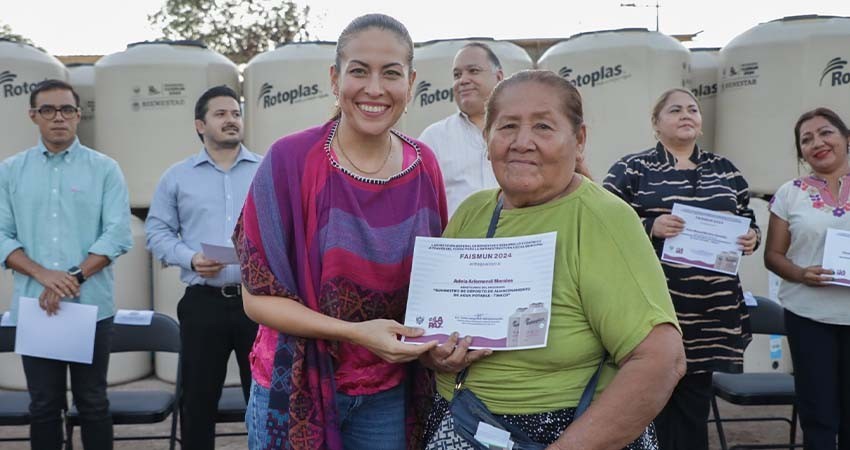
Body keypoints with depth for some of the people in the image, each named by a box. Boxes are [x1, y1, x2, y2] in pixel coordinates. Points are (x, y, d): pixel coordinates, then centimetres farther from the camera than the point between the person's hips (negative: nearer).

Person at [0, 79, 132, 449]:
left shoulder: (104, 169, 1)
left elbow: (118, 235, -6)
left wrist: (74, 277, -15)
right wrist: (43, 275, -14)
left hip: (91, 306, -1)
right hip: (34, 306, 2)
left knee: (92, 402, 8)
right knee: (43, 404, 10)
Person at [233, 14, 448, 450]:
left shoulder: (424, 166, -5)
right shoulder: (290, 159, -15)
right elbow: (258, 296, -12)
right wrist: (357, 332, -24)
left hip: (388, 395, 3)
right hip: (297, 387, -3)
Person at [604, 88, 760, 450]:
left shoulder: (725, 171, 14)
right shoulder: (631, 169, 1)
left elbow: (748, 223, 20)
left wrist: (751, 239, -2)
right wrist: (650, 227, -19)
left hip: (711, 310, 4)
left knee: (696, 399, 11)